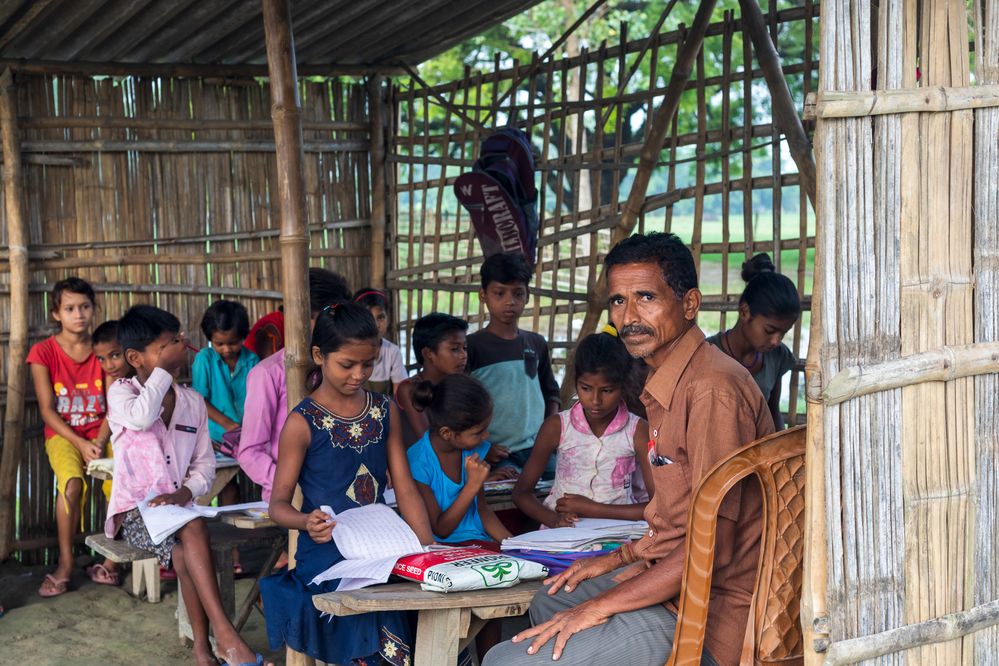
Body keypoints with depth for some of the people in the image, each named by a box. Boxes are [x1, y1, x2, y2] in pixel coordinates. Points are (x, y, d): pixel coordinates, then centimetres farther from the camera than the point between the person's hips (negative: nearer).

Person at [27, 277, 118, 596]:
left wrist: (99, 443, -18)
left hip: (100, 433, 2)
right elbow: (47, 410, -7)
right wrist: (81, 444, -18)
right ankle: (65, 563, -17)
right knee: (72, 483, -34)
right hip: (62, 434, -2)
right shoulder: (43, 352, -2)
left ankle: (110, 559, -10)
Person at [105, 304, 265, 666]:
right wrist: (164, 367, -17)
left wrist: (183, 493, -12)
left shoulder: (193, 401, 11)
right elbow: (141, 417, -26)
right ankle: (224, 633, -36)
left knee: (184, 555, -31)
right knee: (193, 529, -32)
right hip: (134, 511, -3)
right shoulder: (121, 392, 0)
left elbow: (204, 464, 9)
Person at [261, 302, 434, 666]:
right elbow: (278, 504, -2)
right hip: (327, 557, -5)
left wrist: (429, 548, -5)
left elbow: (405, 489, 9)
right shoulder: (303, 422, -4)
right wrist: (307, 522, -25)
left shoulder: (384, 410, 10)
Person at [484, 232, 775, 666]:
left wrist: (600, 606, -19)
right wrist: (618, 560, 19)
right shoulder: (671, 385, 12)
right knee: (549, 603, 31)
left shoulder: (713, 389, -22)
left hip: (711, 616, -11)